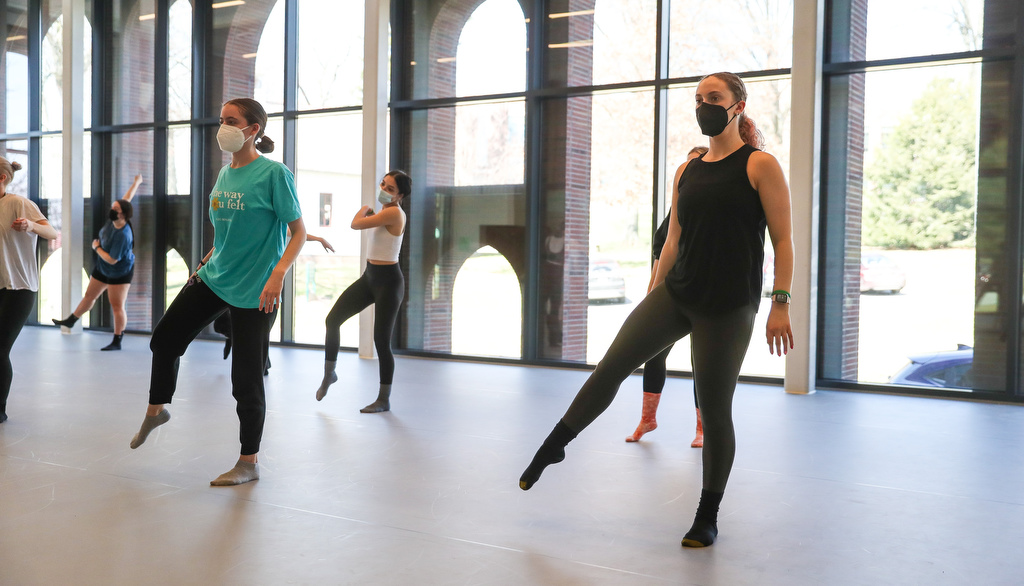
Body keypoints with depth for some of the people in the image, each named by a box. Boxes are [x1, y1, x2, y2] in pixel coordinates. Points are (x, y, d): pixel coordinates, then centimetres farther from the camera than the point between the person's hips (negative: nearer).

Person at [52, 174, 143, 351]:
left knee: (117, 306, -5)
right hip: (102, 268, 9)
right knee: (89, 296, 23)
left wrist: (96, 247, -15)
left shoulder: (123, 235, -34)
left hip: (120, 273, -9)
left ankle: (117, 341, 3)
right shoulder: (115, 219, -12)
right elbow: (128, 198, 4)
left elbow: (112, 260, -30)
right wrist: (136, 182, 18)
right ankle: (71, 320, 39)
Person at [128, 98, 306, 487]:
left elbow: (298, 232, -15)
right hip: (213, 279, 8)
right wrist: (208, 261, 17)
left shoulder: (274, 174, -15)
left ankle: (249, 462, 16)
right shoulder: (225, 174, 8)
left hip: (254, 291, -7)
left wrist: (277, 275, -27)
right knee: (165, 338, 13)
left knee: (246, 379, -1)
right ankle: (156, 410, 40)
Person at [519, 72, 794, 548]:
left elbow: (783, 239, -6)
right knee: (612, 364, -3)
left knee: (715, 410, 2)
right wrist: (651, 300, 15)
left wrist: (780, 303, -14)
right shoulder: (686, 172, 12)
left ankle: (707, 517, 18)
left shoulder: (760, 165, -4)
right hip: (675, 295, 5)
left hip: (728, 308, -5)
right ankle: (552, 448, 13)